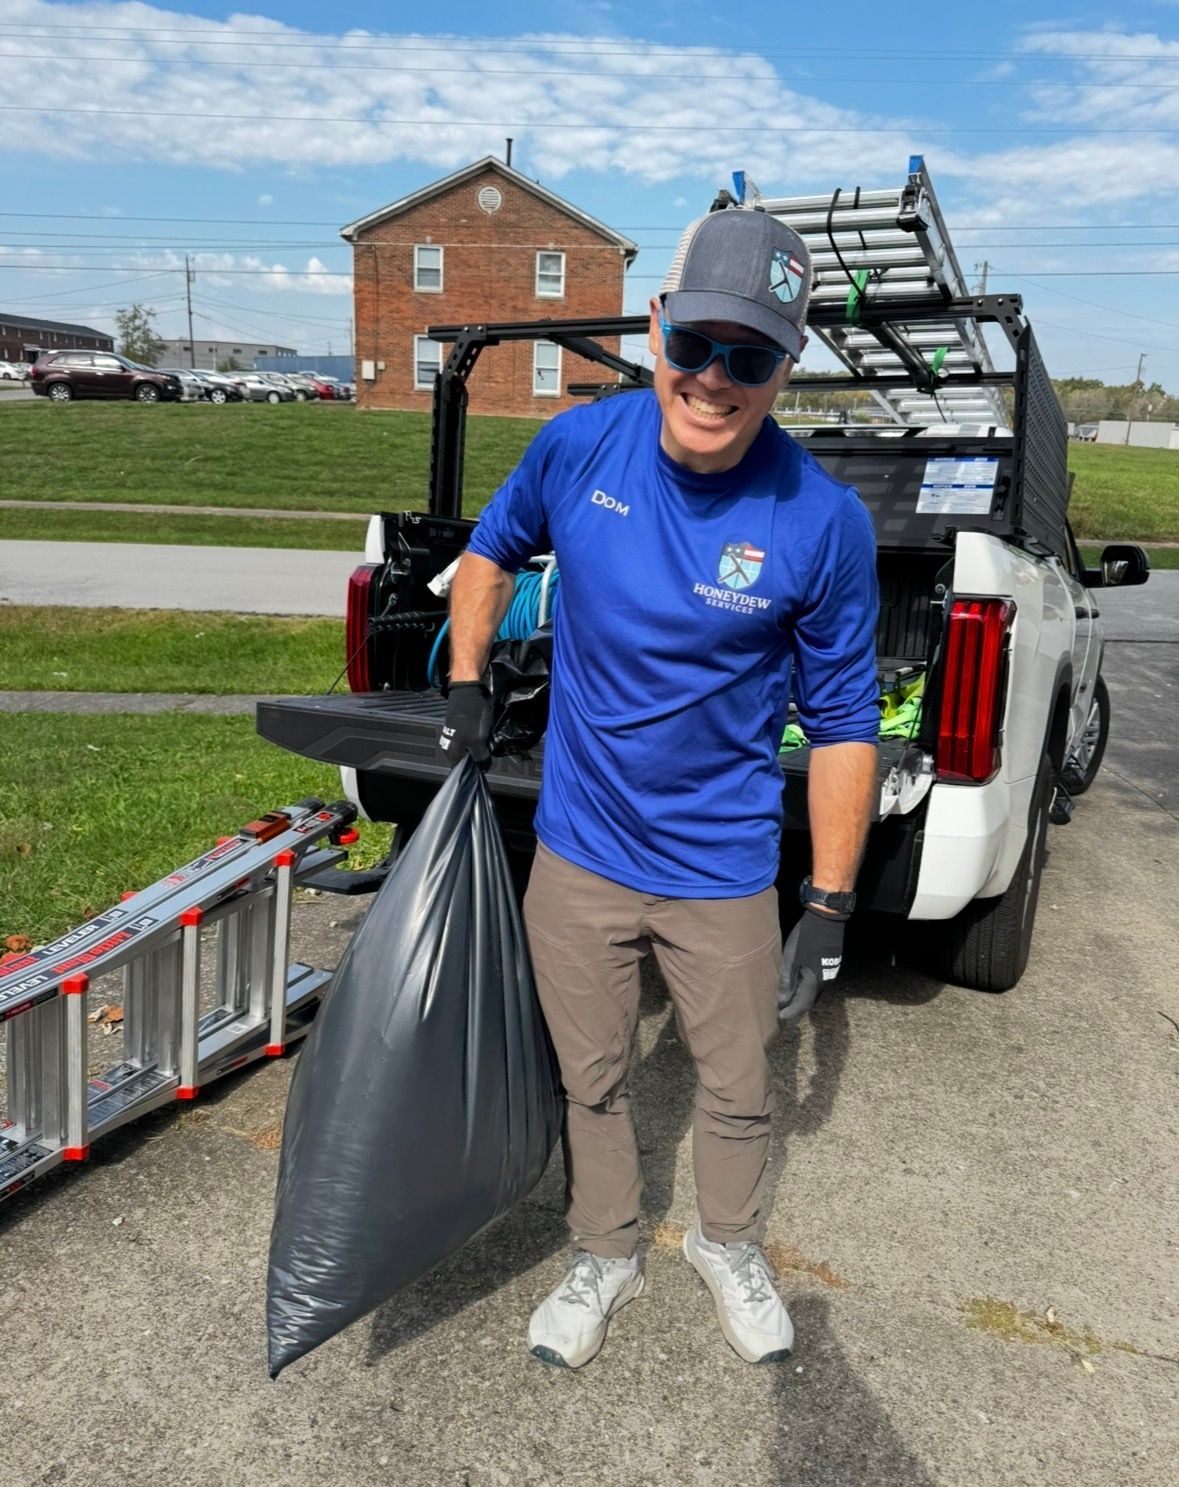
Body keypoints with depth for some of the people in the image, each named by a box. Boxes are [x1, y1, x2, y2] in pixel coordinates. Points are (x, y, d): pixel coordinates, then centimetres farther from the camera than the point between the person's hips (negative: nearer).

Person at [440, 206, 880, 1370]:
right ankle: (604, 1257, 47)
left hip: (722, 872, -1)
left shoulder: (825, 523, -18)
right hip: (577, 851, 2)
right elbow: (492, 553, 11)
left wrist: (830, 908, -8)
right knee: (591, 1078, 20)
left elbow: (843, 725, -9)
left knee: (736, 1090, 19)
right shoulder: (579, 445, -11)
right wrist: (464, 686, 2)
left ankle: (729, 1245, 50)